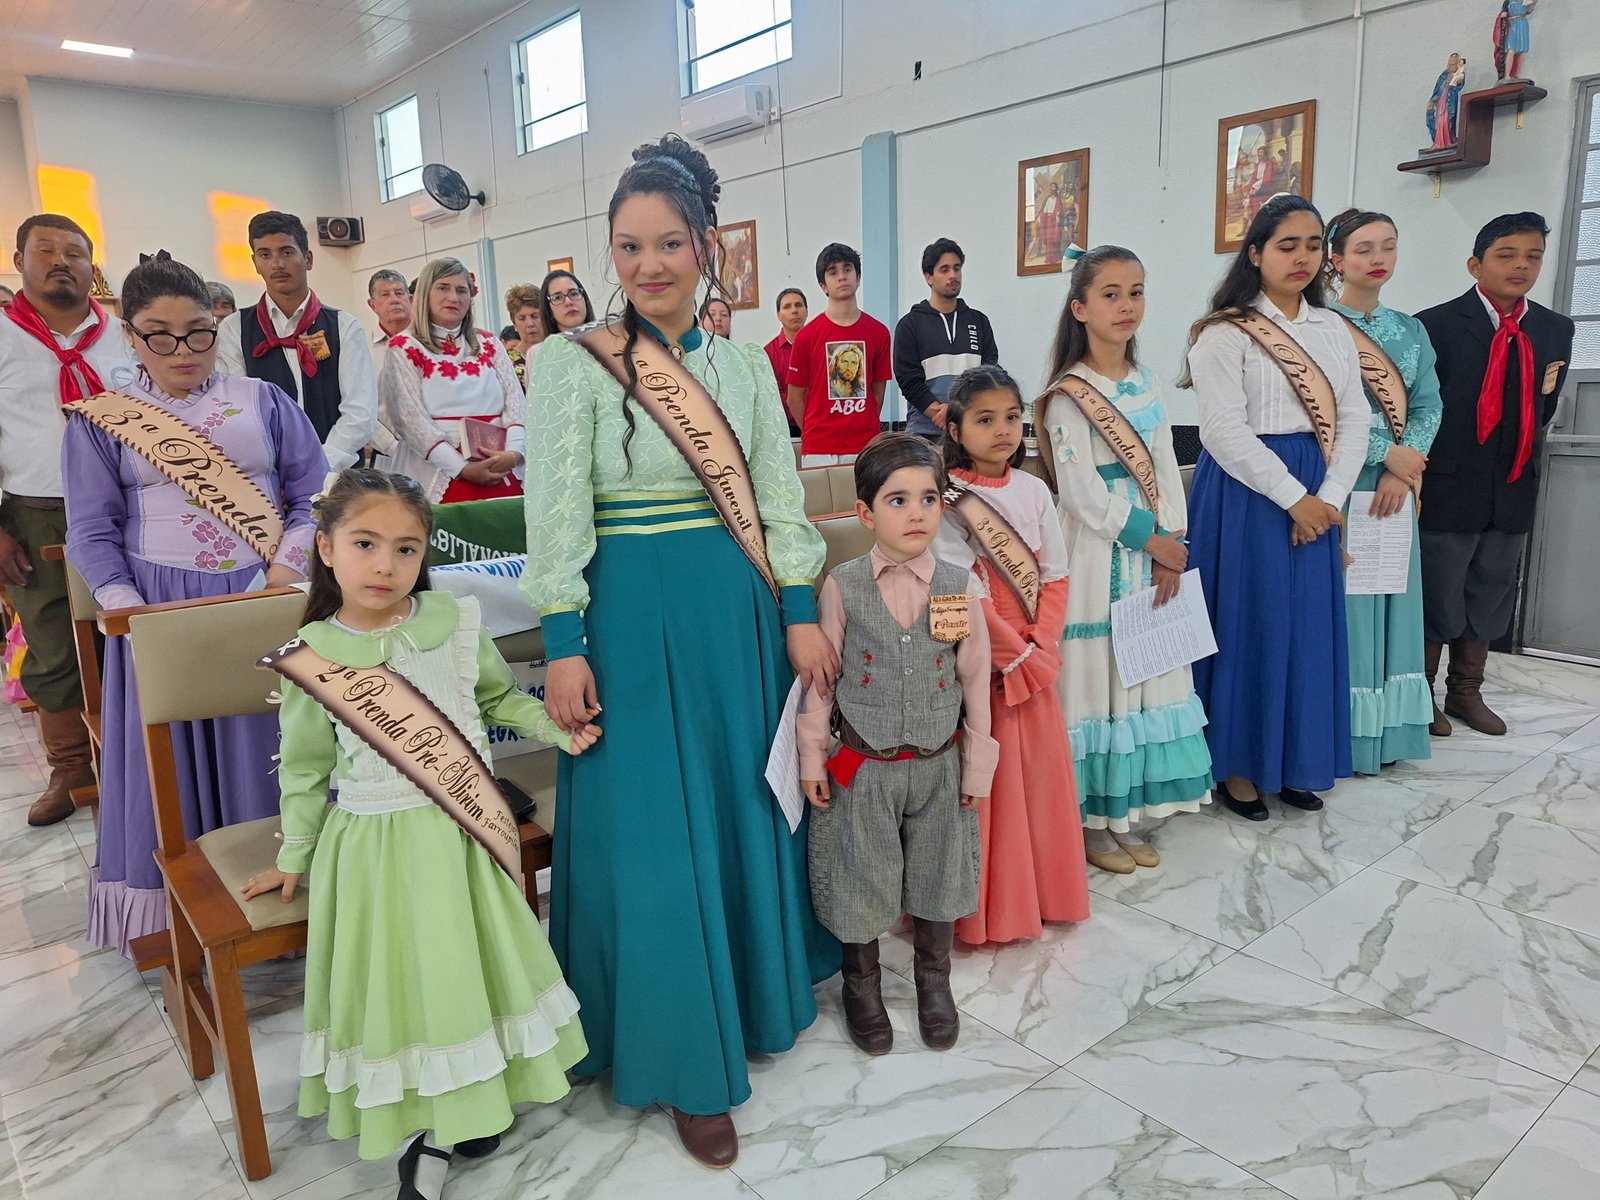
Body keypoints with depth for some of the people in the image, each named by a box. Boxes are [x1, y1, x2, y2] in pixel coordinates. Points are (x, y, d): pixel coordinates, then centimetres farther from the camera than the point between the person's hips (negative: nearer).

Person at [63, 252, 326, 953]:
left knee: (266, 754, 6)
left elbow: (314, 495, 4)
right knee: (175, 760, 7)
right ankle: (181, 914, 22)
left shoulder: (263, 402, 6)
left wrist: (285, 569, -10)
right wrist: (131, 614, -9)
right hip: (165, 610, 0)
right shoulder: (101, 421, 4)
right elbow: (92, 532, 3)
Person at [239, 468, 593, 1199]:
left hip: (466, 829, 2)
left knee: (472, 961, 12)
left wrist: (560, 729, -2)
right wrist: (294, 858, 11)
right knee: (400, 977, 4)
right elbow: (305, 767, 4)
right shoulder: (312, 655, -8)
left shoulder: (456, 623, -7)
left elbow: (500, 697, 10)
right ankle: (423, 1131, 24)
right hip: (376, 841, -1)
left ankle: (469, 1103, 35)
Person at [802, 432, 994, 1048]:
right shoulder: (842, 587, -11)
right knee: (860, 878, 12)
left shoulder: (959, 587, -7)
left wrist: (977, 765, 2)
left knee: (937, 875, 17)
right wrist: (812, 758, -2)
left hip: (938, 765, 2)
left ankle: (934, 982, 42)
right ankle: (862, 985, 38)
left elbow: (975, 680, -1)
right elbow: (819, 677, -4)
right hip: (862, 766, -1)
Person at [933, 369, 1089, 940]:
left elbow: (1055, 575, 5)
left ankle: (1044, 891, 30)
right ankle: (989, 909, 17)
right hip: (980, 660, -5)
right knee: (988, 779, 2)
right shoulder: (949, 500, -11)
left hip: (1035, 658, 5)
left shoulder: (1033, 490, 6)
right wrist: (1017, 656, -13)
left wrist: (1042, 646, -7)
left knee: (1041, 770, 12)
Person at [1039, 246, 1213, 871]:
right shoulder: (1069, 395, -9)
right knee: (1096, 673, -1)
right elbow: (1081, 493, -15)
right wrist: (1149, 538, -12)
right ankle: (1091, 823, 13)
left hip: (1154, 551, 7)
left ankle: (1129, 813, 23)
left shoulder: (1148, 384, 11)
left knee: (1146, 675, 10)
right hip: (1098, 553, -7)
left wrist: (1173, 544, -3)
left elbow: (1167, 470, 9)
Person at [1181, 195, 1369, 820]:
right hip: (1246, 494, -6)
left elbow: (1354, 419, 6)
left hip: (1319, 497, 6)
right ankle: (1235, 763, 15)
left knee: (1309, 627, 9)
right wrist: (1294, 497, -16)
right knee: (1249, 624, 0)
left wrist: (1330, 497, -8)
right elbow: (1225, 430, -16)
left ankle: (1294, 762, 24)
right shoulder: (1224, 332, -8)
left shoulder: (1333, 329, 11)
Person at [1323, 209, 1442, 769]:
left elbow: (1427, 406, 6)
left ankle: (1383, 731, 19)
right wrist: (1386, 452, -15)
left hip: (1395, 482, 6)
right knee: (1337, 599, -4)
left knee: (1388, 597, 9)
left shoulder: (1411, 330, 14)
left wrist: (1404, 468, -10)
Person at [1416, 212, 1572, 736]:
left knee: (1489, 597, 15)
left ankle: (1466, 691, 31)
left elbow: (1545, 411, 17)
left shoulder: (1556, 330, 7)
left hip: (1512, 491, 5)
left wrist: (1547, 391, -2)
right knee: (1435, 596, 6)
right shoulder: (1435, 325, -9)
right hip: (1448, 490, -5)